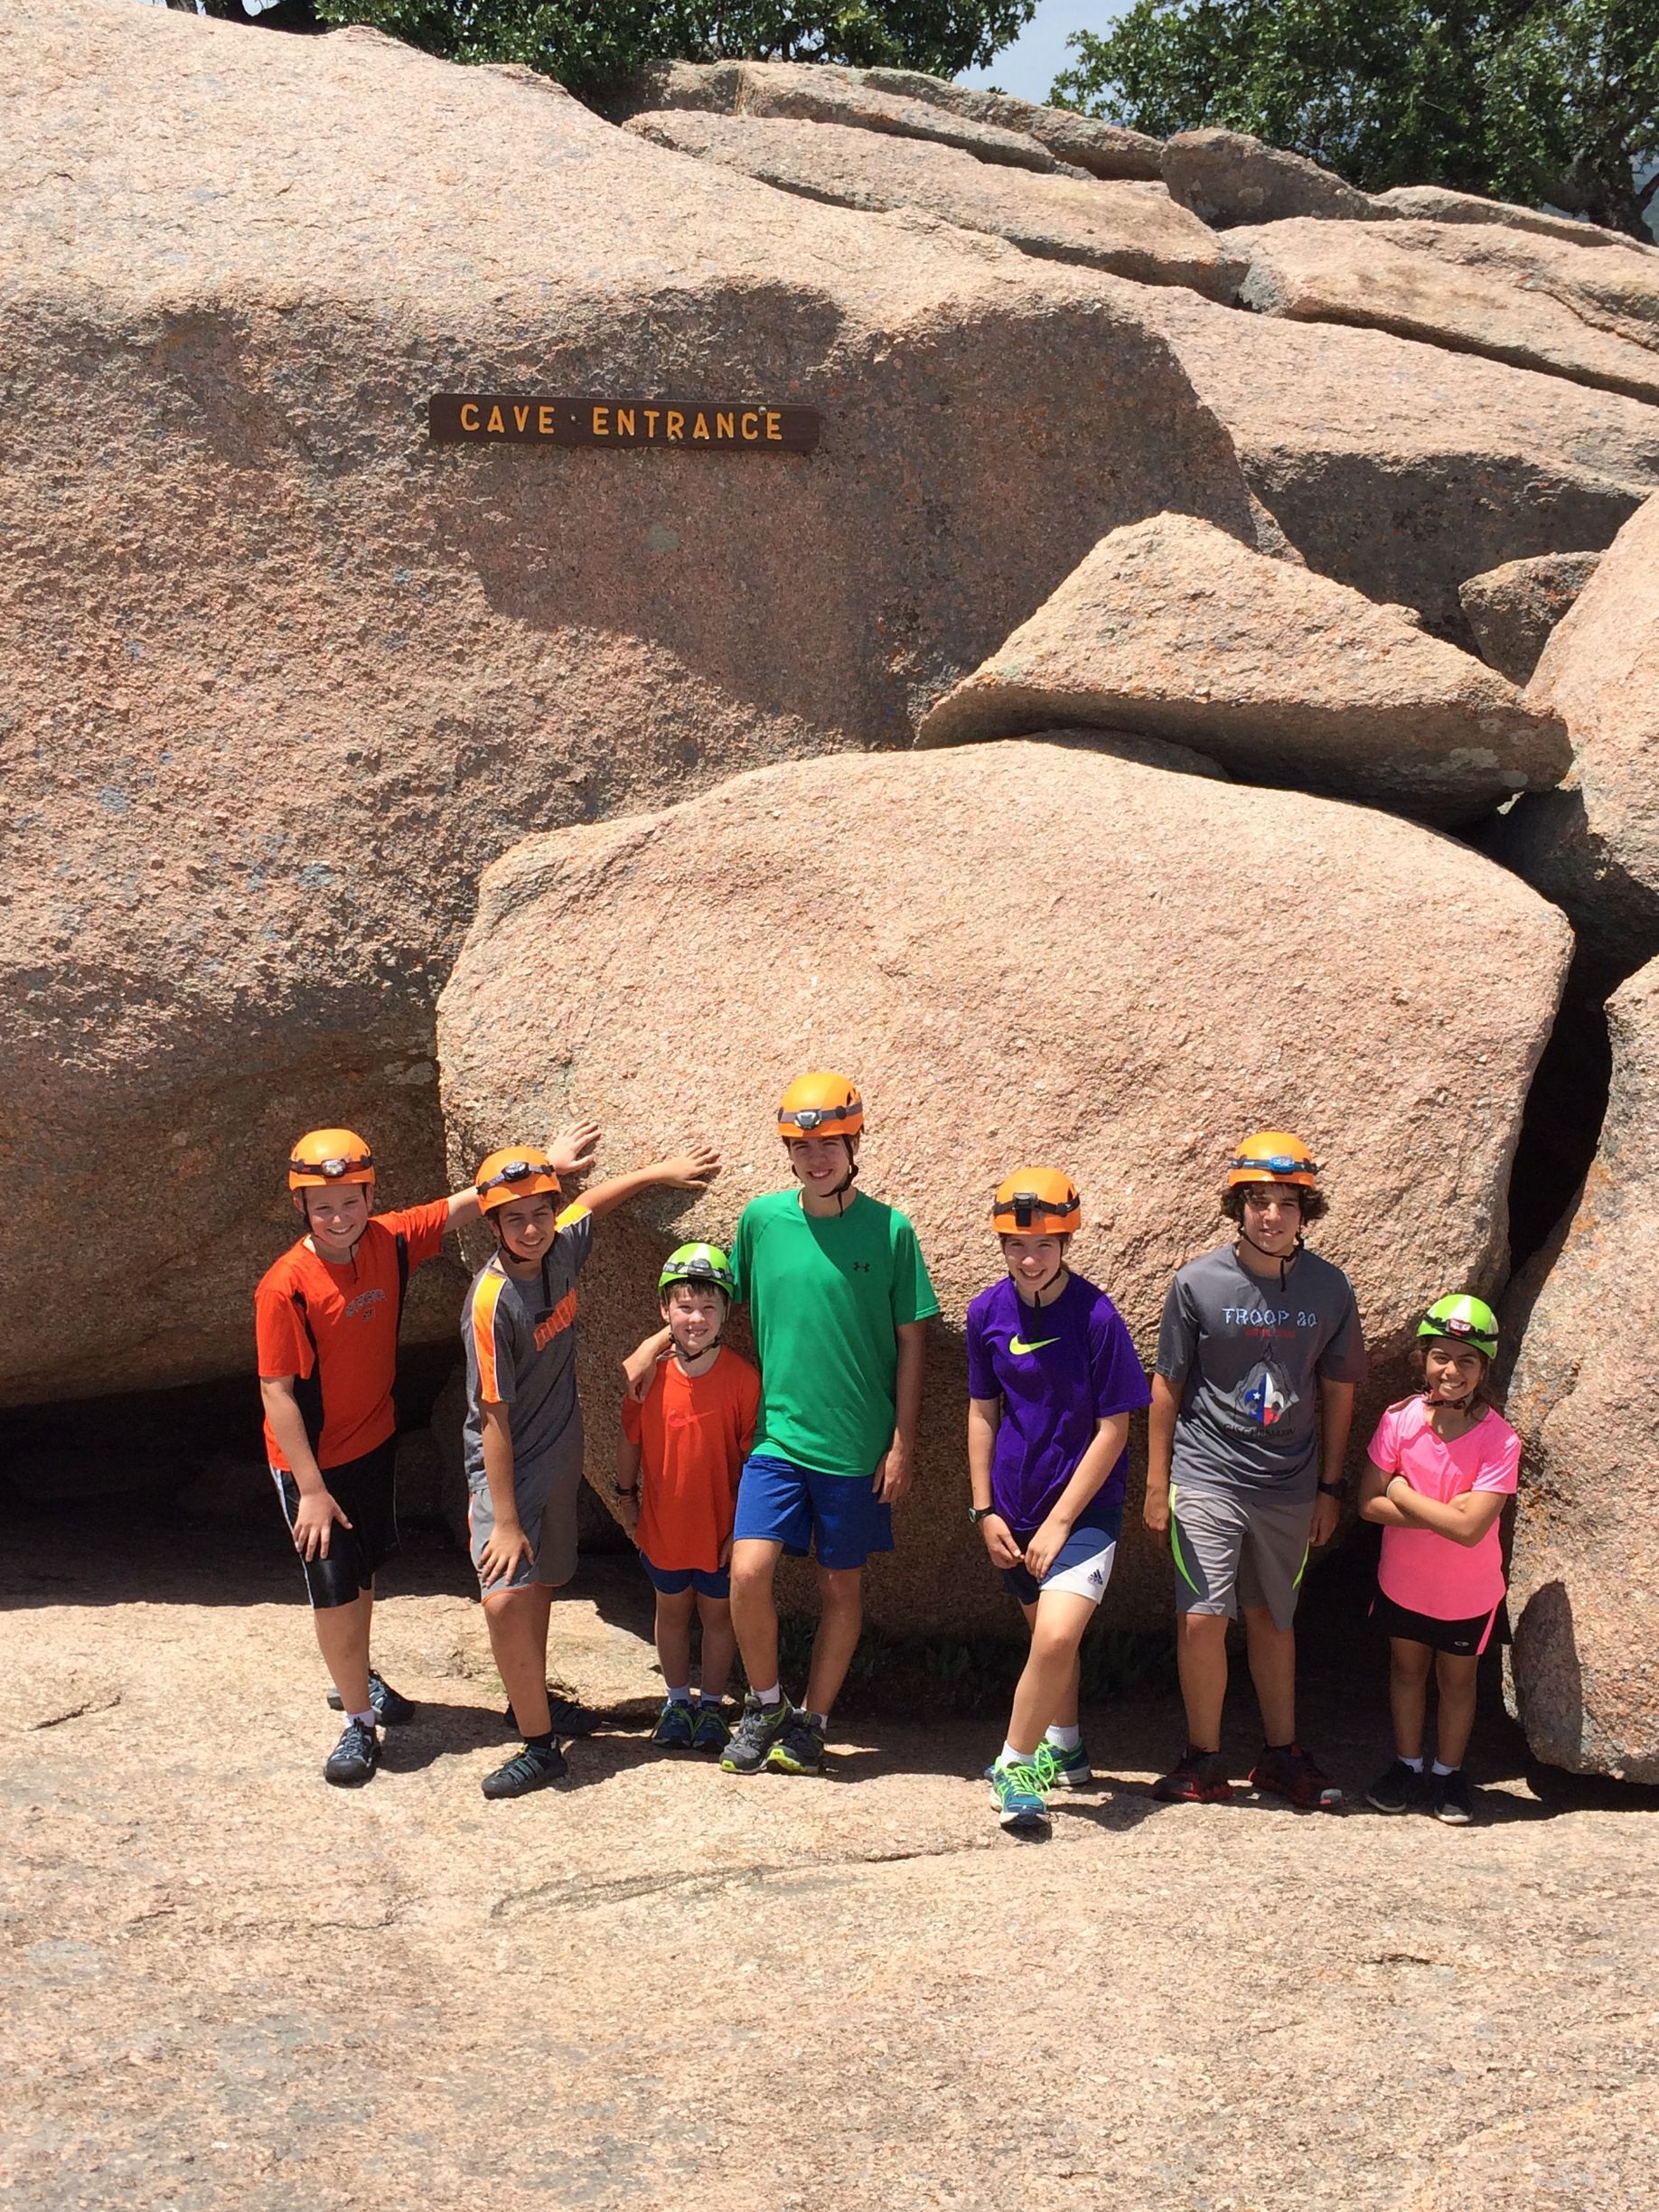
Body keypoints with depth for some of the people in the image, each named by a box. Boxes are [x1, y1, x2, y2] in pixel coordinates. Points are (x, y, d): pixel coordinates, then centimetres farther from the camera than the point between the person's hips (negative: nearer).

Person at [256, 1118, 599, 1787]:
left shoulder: (390, 1242, -12)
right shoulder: (284, 1286, -26)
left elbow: (466, 1203, 1)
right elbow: (276, 1392, -23)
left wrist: (546, 1164, -3)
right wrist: (311, 1489, -22)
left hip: (374, 1441, 6)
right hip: (311, 1459, -6)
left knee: (365, 1572, 21)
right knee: (335, 1587, -1)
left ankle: (354, 1677, 45)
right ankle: (359, 1722, 14)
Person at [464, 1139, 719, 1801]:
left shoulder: (560, 1249, -9)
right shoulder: (493, 1302, -26)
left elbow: (590, 1202, 17)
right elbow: (494, 1418, -23)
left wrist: (661, 1170, 19)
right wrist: (504, 1520, -21)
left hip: (558, 1455, 7)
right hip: (505, 1467, -7)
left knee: (541, 1582, 20)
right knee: (506, 1599, -19)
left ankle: (533, 1700, 38)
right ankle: (539, 1745, -8)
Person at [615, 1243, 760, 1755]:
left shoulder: (742, 1377, -16)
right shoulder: (649, 1373, -11)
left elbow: (752, 1455, -10)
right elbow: (630, 1439, 4)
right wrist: (627, 1498, 11)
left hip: (720, 1527, -2)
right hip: (662, 1524, 2)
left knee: (717, 1613, 14)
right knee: (672, 1612, 18)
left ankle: (711, 1704, 32)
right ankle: (677, 1701, 35)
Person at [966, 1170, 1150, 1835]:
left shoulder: (1096, 1316, -18)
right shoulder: (987, 1312, -4)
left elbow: (1113, 1429, -14)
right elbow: (983, 1412, 6)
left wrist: (1060, 1521, -14)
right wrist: (985, 1510, 3)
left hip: (1084, 1505, -4)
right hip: (1016, 1505, 5)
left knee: (1056, 1637, -20)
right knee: (1048, 1635, 20)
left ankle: (1013, 1766, -2)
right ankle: (1064, 1749, 42)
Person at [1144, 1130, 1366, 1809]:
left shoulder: (1329, 1289, -3)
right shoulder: (1198, 1284, -9)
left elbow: (1338, 1391, 7)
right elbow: (1168, 1387, -1)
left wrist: (1330, 1487, 9)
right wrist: (1156, 1484, -1)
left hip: (1289, 1484, 2)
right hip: (1207, 1477, -2)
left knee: (1272, 1619, 14)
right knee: (1202, 1619, -8)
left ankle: (1281, 1755, 26)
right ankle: (1203, 1762, 7)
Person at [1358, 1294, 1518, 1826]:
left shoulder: (1499, 1440, -24)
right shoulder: (1400, 1419, -17)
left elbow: (1470, 1528, -30)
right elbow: (1369, 1504, -15)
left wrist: (1401, 1493, -22)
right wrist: (1442, 1512, -25)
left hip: (1467, 1593, -2)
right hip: (1403, 1580, 2)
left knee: (1457, 1678, 16)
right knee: (1406, 1668, 19)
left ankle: (1448, 1773, 35)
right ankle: (1407, 1765, 37)